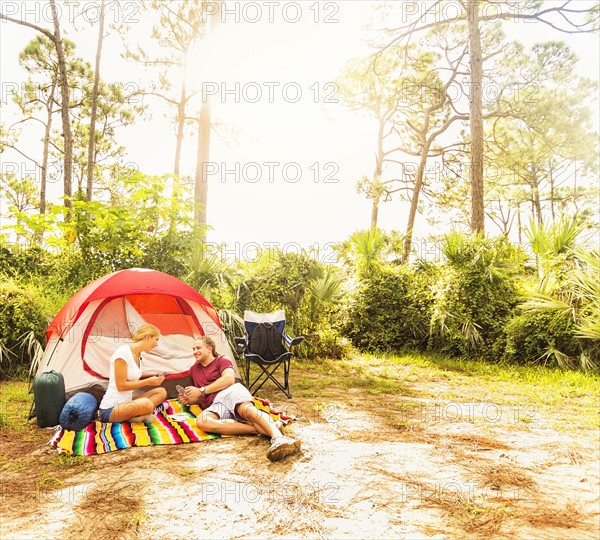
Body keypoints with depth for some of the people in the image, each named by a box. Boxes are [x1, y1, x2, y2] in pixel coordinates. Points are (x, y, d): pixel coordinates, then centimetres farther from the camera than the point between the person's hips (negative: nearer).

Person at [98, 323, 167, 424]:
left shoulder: (138, 355, 10)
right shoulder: (123, 353, -16)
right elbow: (121, 386, -17)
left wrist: (152, 381, 0)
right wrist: (148, 381, -14)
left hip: (126, 403, 10)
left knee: (161, 392, -1)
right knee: (145, 404, -36)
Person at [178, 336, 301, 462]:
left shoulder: (222, 360, 17)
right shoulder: (194, 369, 33)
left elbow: (229, 379, -4)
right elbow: (200, 398, 38)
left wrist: (202, 391, -3)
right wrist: (189, 400, 14)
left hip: (230, 391, -3)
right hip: (215, 406, 3)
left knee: (246, 409, -40)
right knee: (201, 421, -35)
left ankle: (278, 437, -61)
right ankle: (256, 429, -41)